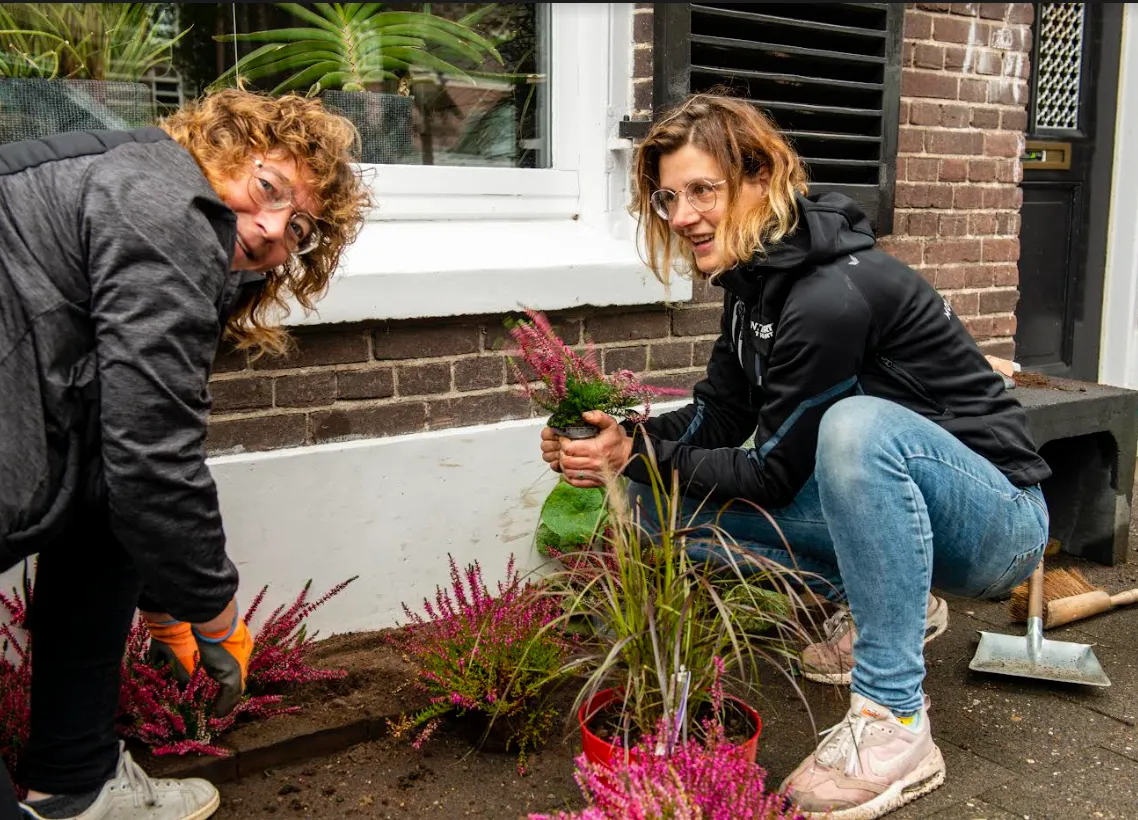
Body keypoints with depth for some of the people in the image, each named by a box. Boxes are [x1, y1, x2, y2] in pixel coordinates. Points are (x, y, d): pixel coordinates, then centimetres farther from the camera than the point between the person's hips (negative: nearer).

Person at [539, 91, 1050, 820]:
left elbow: (776, 474, -22)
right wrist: (619, 440, -14)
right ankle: (885, 607, 13)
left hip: (999, 519, -8)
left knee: (857, 422, -39)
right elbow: (717, 417, 1)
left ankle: (896, 723, -27)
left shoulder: (832, 295, -28)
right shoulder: (757, 274, -1)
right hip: (894, 505, 8)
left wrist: (639, 457, -25)